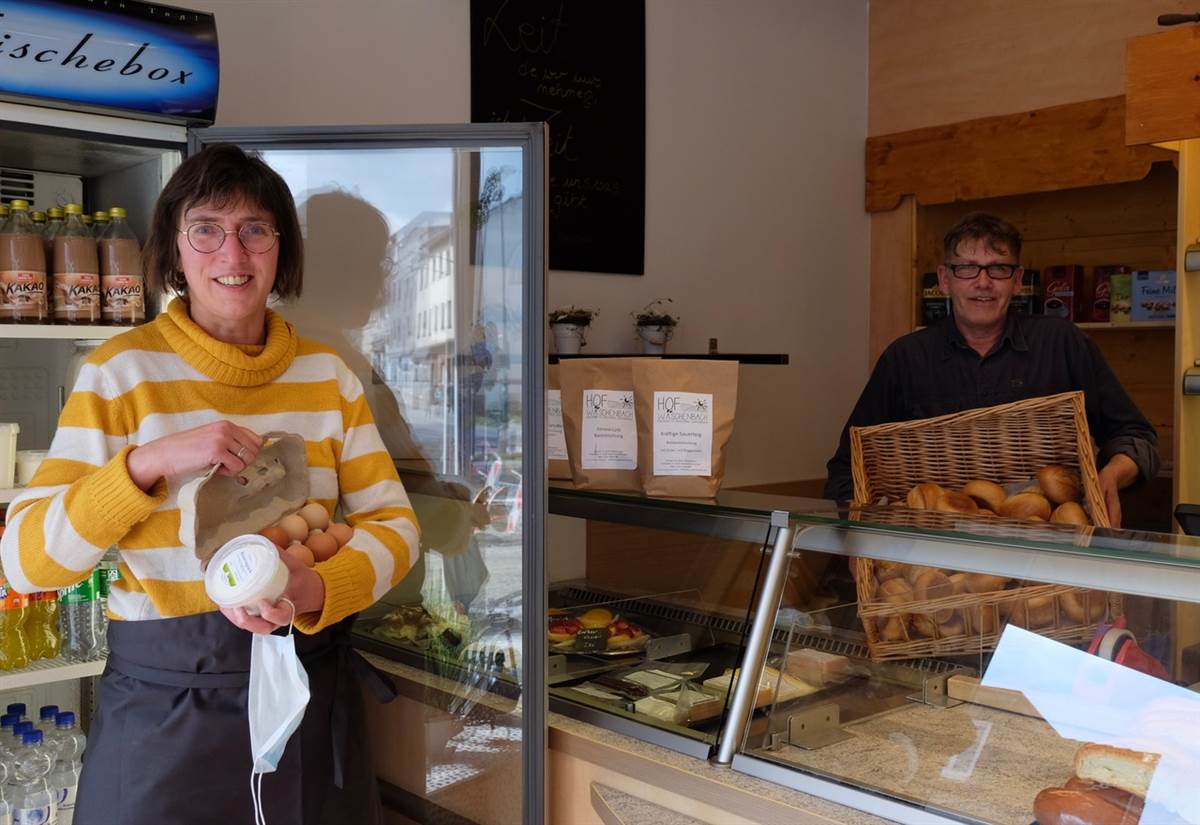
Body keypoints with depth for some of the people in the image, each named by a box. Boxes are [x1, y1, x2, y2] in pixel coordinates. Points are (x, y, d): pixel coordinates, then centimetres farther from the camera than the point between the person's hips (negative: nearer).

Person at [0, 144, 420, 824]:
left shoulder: (328, 373, 2)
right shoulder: (122, 371, -7)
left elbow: (394, 523, -1)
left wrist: (315, 591, -20)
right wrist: (150, 462, -25)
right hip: (165, 704, -3)